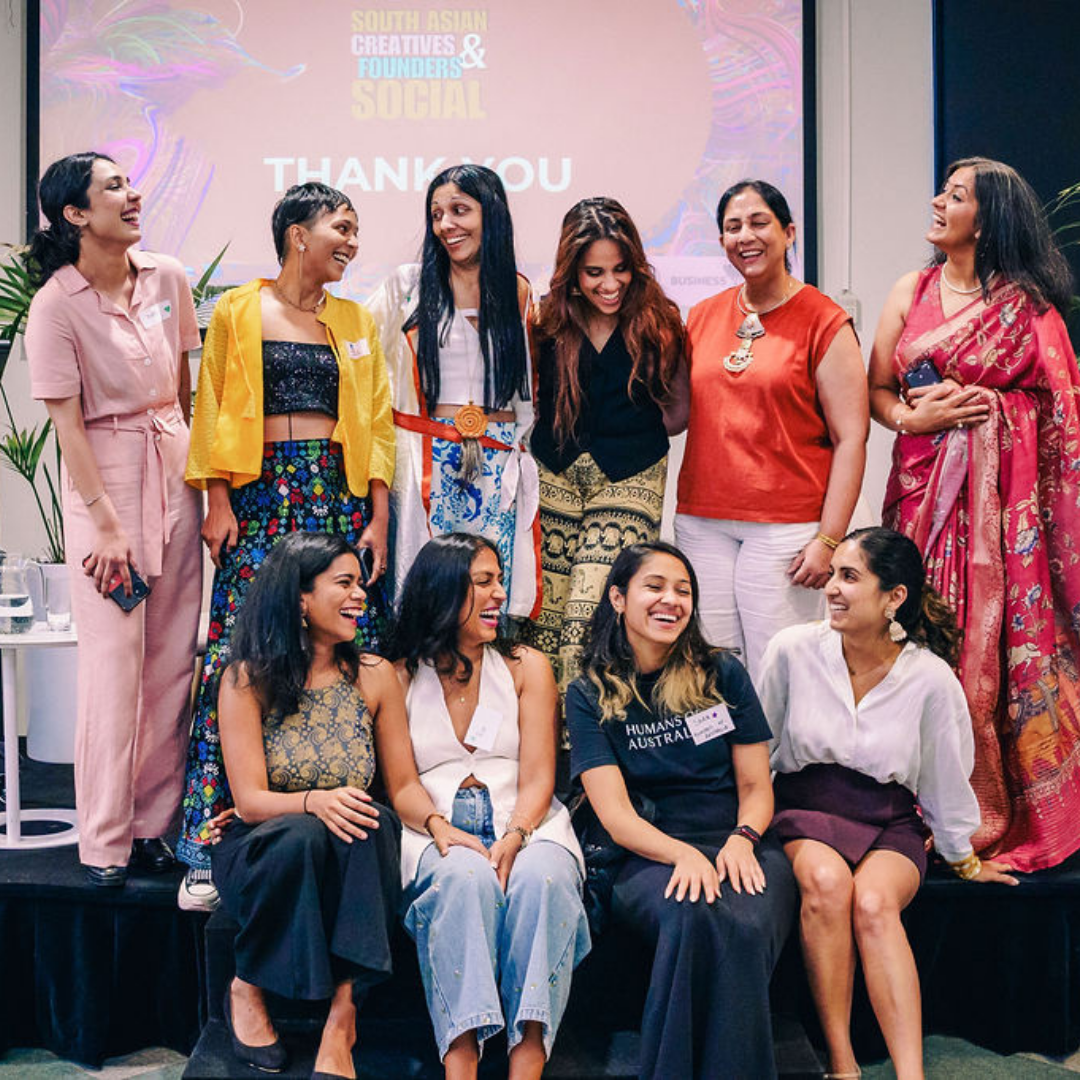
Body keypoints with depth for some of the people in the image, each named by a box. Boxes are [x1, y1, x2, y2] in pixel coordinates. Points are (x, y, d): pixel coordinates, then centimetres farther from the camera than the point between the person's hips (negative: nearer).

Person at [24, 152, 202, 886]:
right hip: (103, 474, -5)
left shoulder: (167, 277, 5)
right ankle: (106, 842, 7)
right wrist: (106, 523, -13)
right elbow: (67, 424, -10)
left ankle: (156, 825, 15)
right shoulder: (56, 306, -9)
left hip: (175, 467, 5)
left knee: (174, 655, 4)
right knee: (114, 659, -5)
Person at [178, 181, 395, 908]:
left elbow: (377, 422, 11)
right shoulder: (237, 312, 8)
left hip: (341, 494, 3)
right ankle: (212, 846, -2)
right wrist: (218, 502, -6)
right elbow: (216, 413, 4)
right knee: (241, 655, -8)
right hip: (262, 493, -2)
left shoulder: (357, 320, 15)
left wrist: (378, 517, 3)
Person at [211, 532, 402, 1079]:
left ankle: (342, 1017, -30)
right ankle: (247, 988, -9)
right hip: (262, 855, -2)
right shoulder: (247, 680, -5)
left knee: (375, 822, -32)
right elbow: (251, 799, -13)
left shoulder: (374, 676, 2)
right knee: (303, 835, -36)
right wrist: (314, 801, -33)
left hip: (349, 863, 2)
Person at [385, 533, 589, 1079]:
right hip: (439, 833, -1)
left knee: (540, 877, -34)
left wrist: (514, 838, -17)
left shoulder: (527, 666, 14)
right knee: (466, 878, -35)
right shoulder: (401, 677, 13)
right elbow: (399, 782, 4)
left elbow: (538, 777, 4)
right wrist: (443, 829, -18)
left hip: (525, 826, 1)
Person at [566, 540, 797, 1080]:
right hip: (651, 857, -1)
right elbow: (615, 814, -2)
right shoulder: (589, 696, 7)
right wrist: (684, 854, -21)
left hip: (742, 849, 2)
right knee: (692, 916, -36)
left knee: (745, 929, -34)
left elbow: (756, 785, 12)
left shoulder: (723, 675, 12)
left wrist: (742, 838, -11)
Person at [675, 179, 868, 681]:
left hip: (785, 526, -4)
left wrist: (829, 538, -12)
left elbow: (850, 438, -6)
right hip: (702, 521, 5)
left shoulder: (825, 323, -2)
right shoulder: (702, 316, 13)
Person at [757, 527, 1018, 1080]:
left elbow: (945, 774, 8)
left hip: (889, 821, 0)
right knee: (827, 882, -33)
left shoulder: (930, 677, -6)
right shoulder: (793, 649, -6)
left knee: (874, 902, -32)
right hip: (804, 807, 0)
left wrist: (964, 859, 18)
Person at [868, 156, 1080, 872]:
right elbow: (875, 388, 10)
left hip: (1003, 488, -3)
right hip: (925, 483, 3)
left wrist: (961, 400, -8)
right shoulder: (913, 290, 13)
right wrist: (912, 417, -10)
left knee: (1003, 637, -4)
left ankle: (1017, 815, 8)